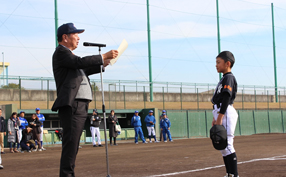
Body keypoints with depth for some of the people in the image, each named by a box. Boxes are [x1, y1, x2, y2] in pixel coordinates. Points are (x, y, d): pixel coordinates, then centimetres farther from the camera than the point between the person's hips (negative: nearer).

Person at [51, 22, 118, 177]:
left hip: (81, 106, 10)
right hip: (71, 105, -10)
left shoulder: (68, 54, 27)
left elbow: (83, 70, 31)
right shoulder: (61, 52, -4)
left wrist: (102, 64, 19)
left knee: (73, 145, 10)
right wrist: (103, 57, -14)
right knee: (71, 142, -14)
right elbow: (80, 62, -18)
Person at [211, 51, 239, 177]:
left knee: (227, 145, -13)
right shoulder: (224, 79, 21)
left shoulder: (229, 78, -8)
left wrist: (220, 117, -23)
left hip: (226, 113, -10)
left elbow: (226, 98, -18)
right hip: (220, 113, 10)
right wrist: (215, 118, 20)